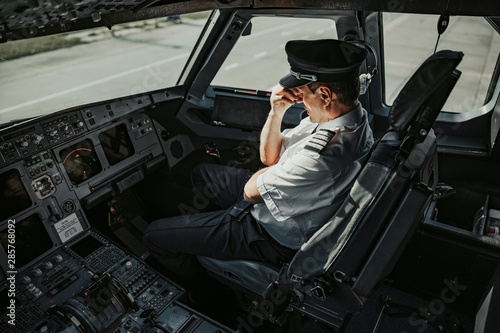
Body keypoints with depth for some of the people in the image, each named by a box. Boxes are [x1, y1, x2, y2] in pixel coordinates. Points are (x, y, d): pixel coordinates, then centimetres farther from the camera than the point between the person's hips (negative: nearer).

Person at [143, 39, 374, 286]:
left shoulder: (323, 157, -40)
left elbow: (251, 191, -23)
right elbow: (269, 156, 1)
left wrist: (281, 163, -5)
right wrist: (276, 113, -16)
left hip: (275, 239, -9)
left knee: (154, 235, -2)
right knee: (202, 173, 24)